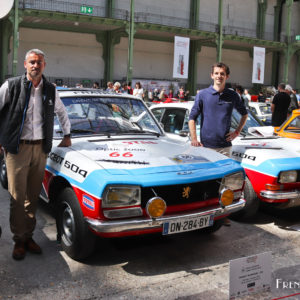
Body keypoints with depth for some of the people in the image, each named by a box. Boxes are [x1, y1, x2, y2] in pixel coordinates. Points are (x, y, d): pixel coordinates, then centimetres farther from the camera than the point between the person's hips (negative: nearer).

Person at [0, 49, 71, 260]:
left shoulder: (51, 90, 10)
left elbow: (62, 112, 25)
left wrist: (67, 136, 24)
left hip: (41, 148, 3)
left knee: (33, 197, 9)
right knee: (18, 197, -1)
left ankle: (28, 236, 21)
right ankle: (19, 241, 12)